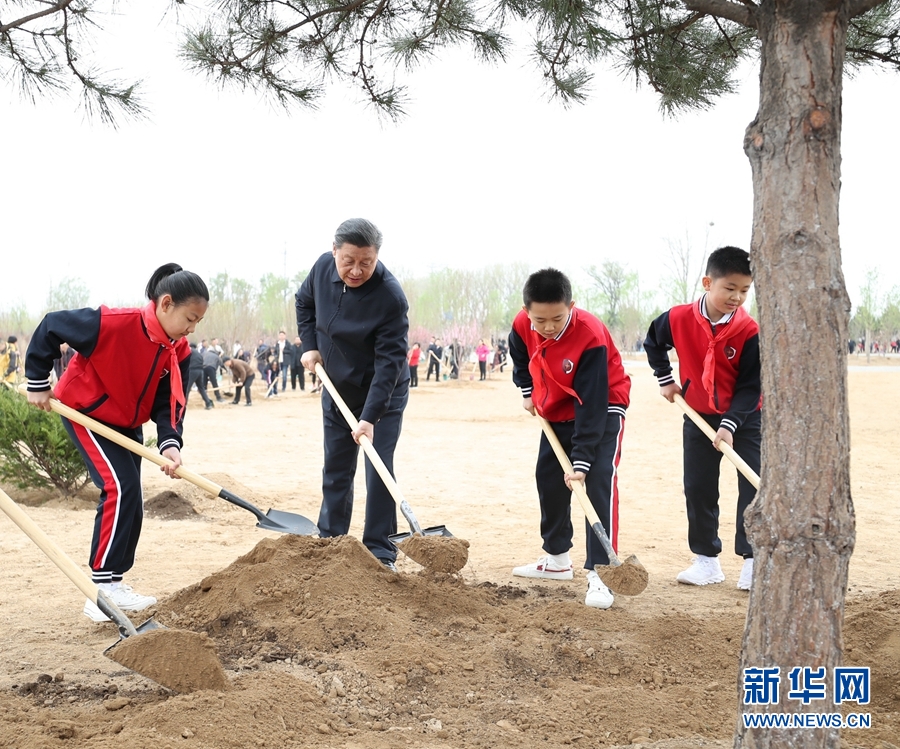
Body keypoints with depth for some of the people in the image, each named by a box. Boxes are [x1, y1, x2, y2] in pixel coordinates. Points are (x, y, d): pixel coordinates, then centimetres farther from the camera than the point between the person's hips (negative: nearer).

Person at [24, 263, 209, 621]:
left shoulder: (179, 352, -11)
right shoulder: (115, 324, -32)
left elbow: (169, 403, -9)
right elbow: (50, 327, -23)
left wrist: (170, 444, -27)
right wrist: (38, 384, -15)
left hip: (128, 424, 8)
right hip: (86, 413, -8)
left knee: (131, 502, 8)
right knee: (120, 488, -20)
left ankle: (114, 584, 20)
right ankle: (101, 590, -16)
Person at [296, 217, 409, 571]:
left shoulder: (391, 297, -30)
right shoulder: (323, 267, -12)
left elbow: (390, 361, -30)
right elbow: (304, 302, 11)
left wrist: (370, 416, -35)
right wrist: (309, 345, -1)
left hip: (383, 394, -5)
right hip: (337, 389, 5)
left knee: (378, 471, -7)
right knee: (335, 470, 12)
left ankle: (380, 553, 3)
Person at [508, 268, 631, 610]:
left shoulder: (590, 337, -35)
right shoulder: (522, 326, -18)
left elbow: (591, 406, -34)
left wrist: (581, 460, -35)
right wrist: (527, 391, 3)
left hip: (602, 411, -7)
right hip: (556, 412, 7)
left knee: (599, 484, -19)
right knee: (548, 481, 12)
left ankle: (598, 573, -19)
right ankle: (557, 559, 29)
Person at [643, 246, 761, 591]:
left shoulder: (749, 331, -20)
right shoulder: (678, 319, -14)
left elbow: (750, 387, -17)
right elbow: (653, 343, 9)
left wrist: (730, 425, -25)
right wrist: (665, 380, 6)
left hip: (744, 417, -2)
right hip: (699, 416, 3)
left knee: (754, 487, -7)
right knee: (698, 488, 7)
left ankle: (753, 561, 2)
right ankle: (707, 561, 19)